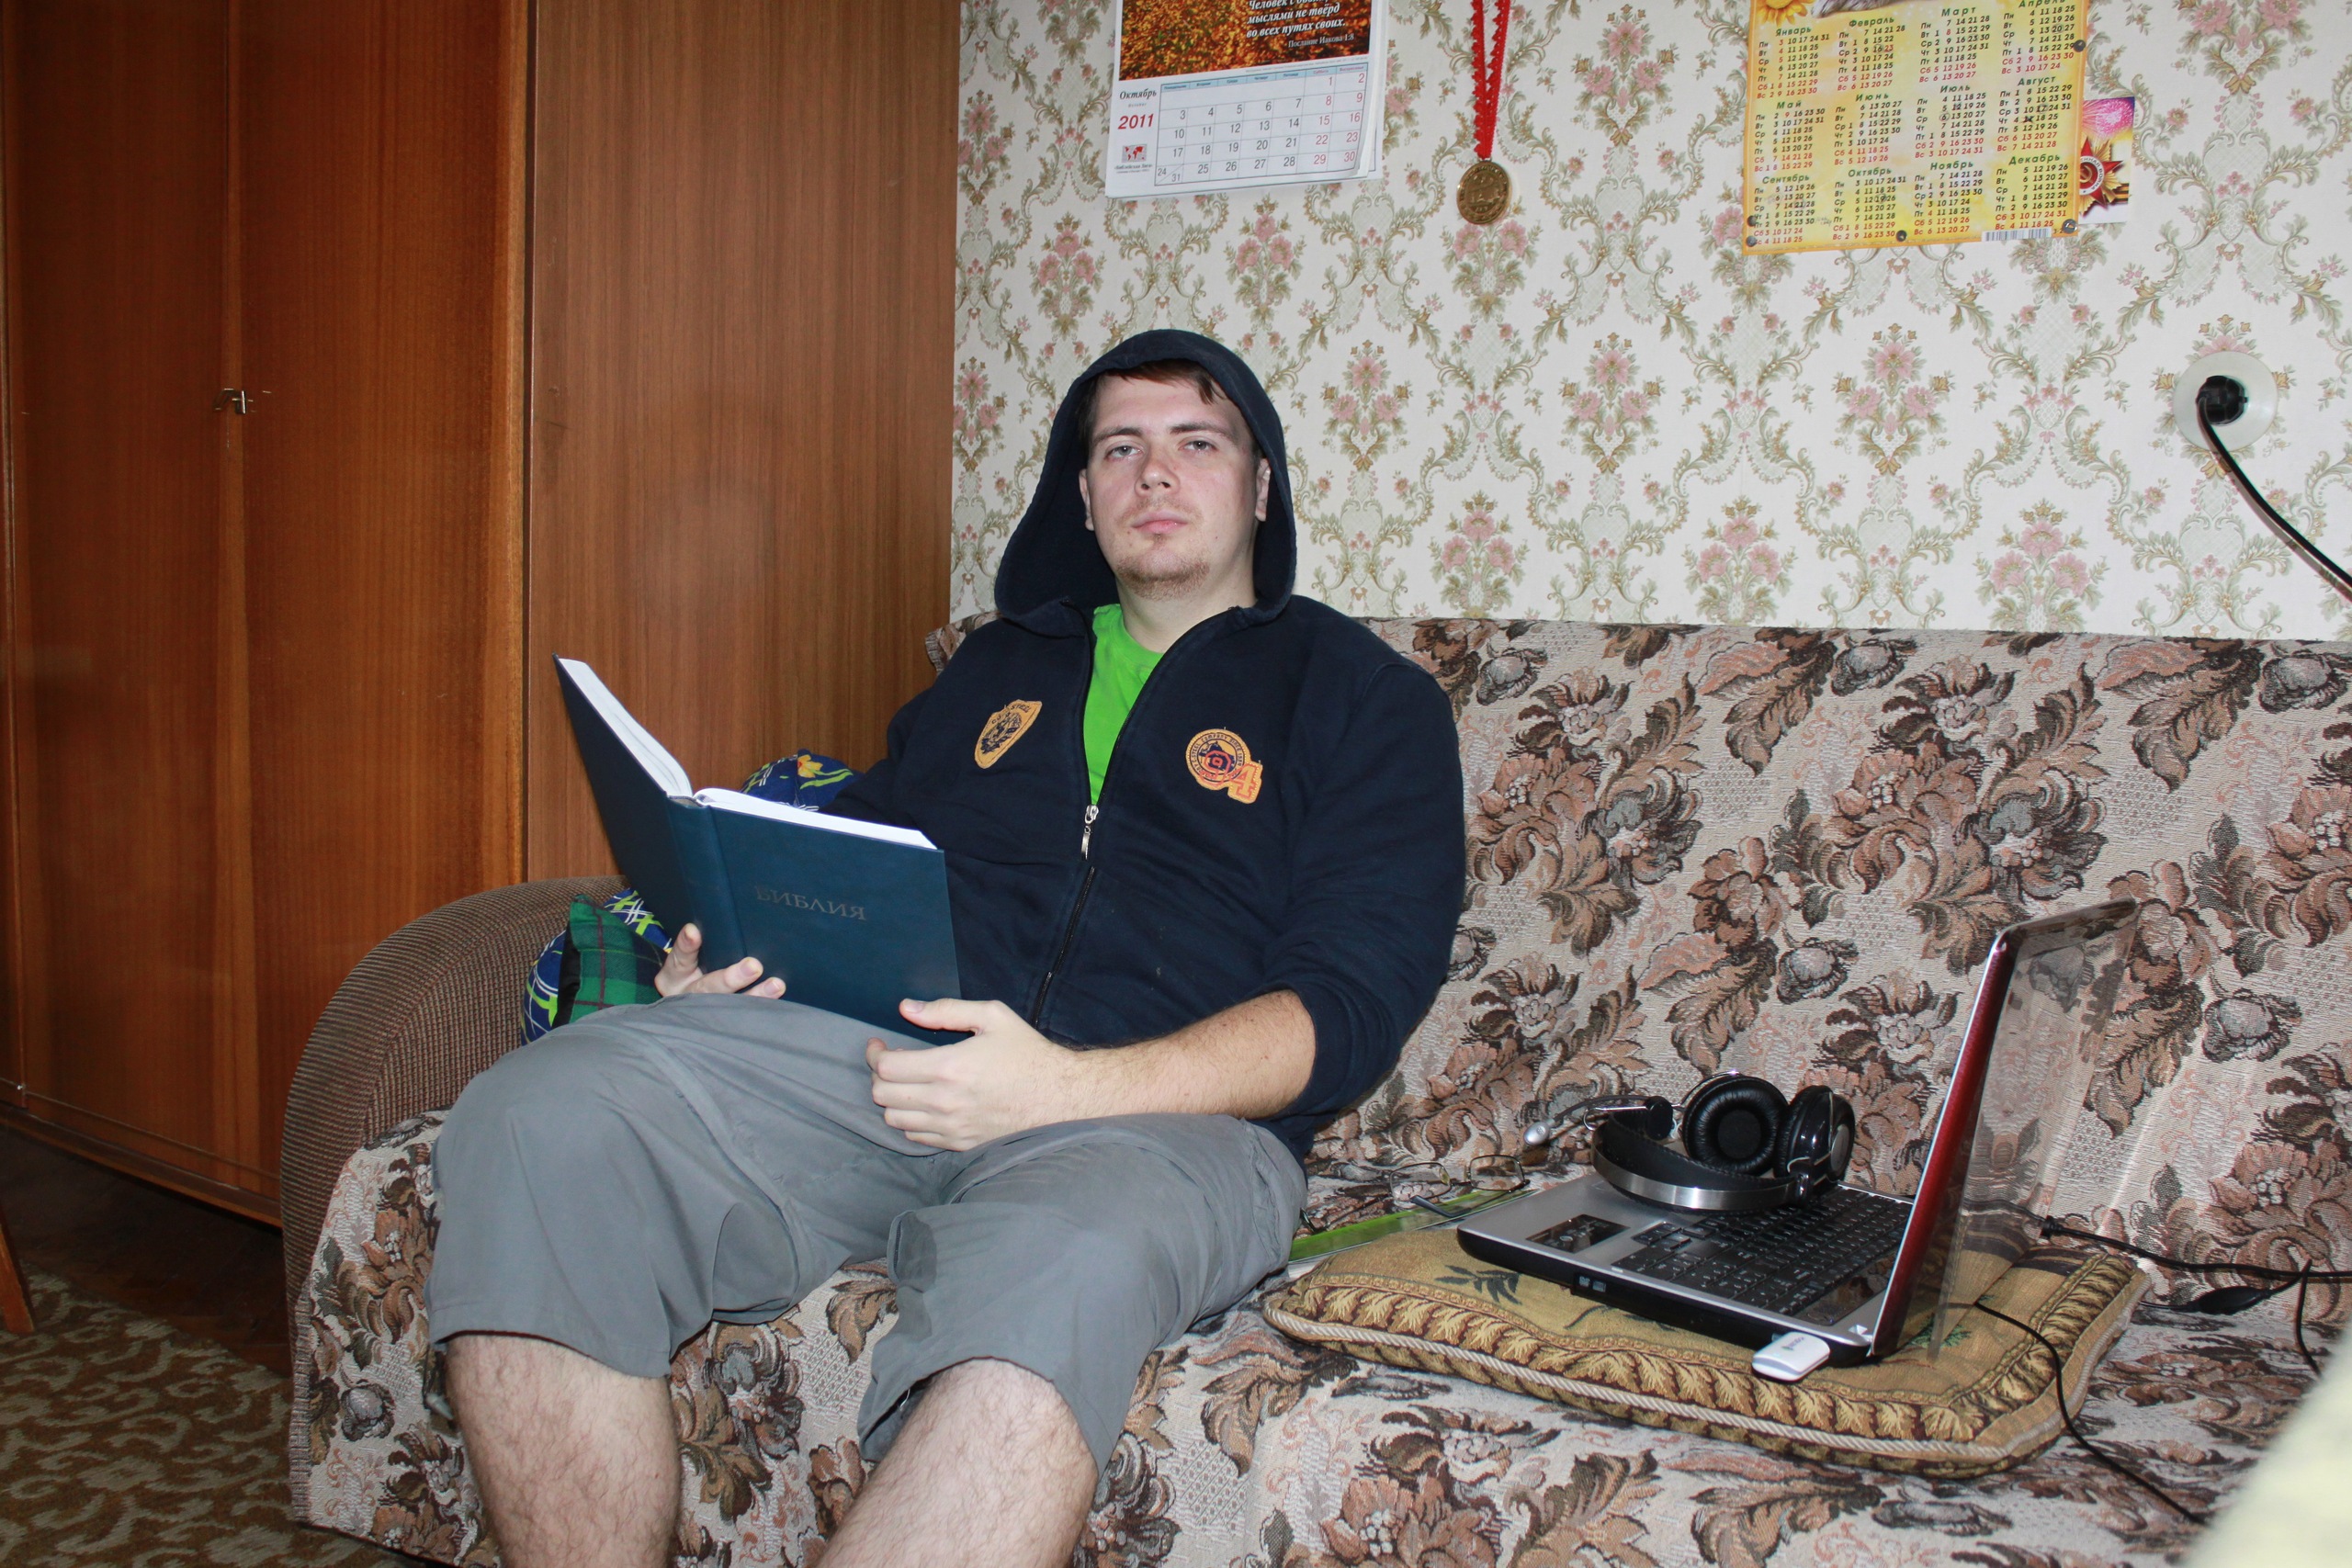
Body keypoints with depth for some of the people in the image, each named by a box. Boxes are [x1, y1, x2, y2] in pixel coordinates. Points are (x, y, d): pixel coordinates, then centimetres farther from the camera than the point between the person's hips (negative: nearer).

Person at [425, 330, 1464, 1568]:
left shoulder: (1364, 697, 13)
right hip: (862, 1047, 5)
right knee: (536, 1120, -23)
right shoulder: (997, 664, 28)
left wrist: (1068, 1087, -16)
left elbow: (1347, 1009, 0)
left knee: (1058, 1263, -41)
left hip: (1160, 1110, -4)